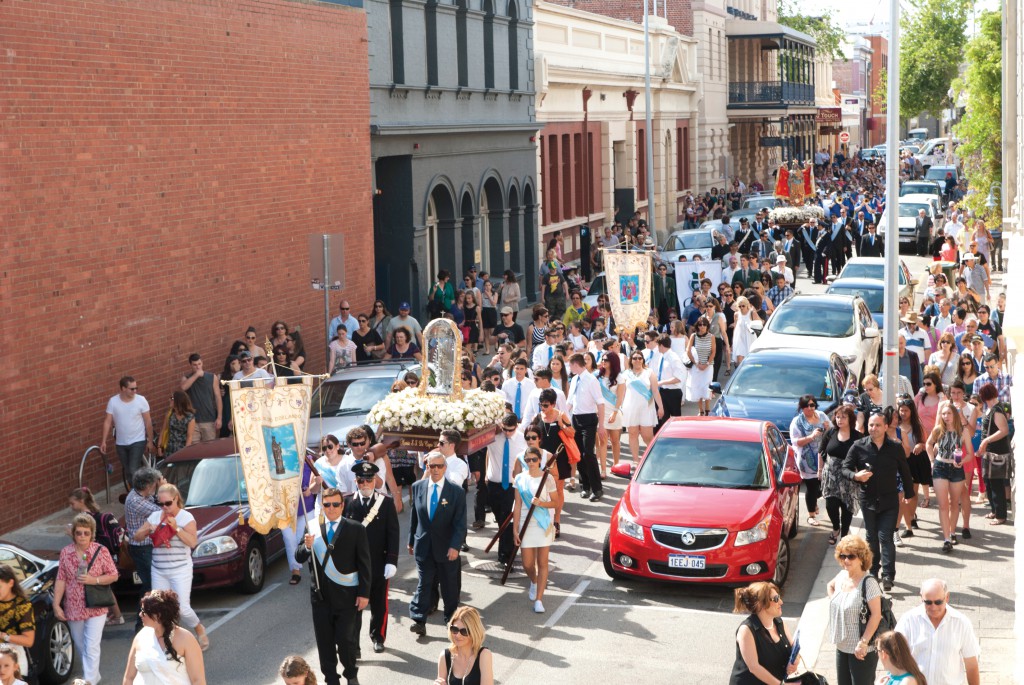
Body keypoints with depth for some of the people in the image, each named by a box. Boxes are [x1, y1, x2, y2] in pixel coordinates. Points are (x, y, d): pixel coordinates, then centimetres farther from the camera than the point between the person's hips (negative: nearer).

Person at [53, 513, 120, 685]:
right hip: (73, 608, 4)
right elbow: (61, 580, 1)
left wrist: (94, 580, -19)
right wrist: (56, 605, -3)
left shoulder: (101, 551, -9)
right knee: (80, 647, 17)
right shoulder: (66, 553, -1)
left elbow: (113, 575, -3)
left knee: (92, 648, -9)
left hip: (96, 608, -3)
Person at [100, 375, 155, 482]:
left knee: (134, 470, -13)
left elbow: (148, 422, -5)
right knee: (127, 472, 13)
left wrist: (150, 441, -2)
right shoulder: (113, 401, -8)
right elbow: (108, 422, -4)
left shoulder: (141, 400, -12)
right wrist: (103, 441, -8)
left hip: (138, 441, -3)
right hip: (121, 443, 3)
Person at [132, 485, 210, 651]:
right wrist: (148, 529, -9)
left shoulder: (186, 517, -5)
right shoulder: (155, 516, 9)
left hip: (180, 570, -5)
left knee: (183, 608, -8)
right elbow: (137, 536, 10)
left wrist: (176, 528, -23)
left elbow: (193, 542, -16)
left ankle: (200, 629, 19)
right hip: (159, 571, 5)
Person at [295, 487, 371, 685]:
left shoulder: (356, 529, -3)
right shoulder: (313, 528, 4)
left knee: (345, 639, -1)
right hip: (320, 595, 3)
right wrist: (306, 546, -19)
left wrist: (364, 593, -7)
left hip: (345, 595, -3)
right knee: (324, 642, 8)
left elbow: (364, 564, -3)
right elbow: (299, 558, 3)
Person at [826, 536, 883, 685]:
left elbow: (876, 614, -22)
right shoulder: (841, 576, 3)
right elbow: (830, 585, 26)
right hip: (841, 646, 8)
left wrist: (863, 642, -22)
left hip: (862, 650, -8)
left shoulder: (868, 582, -20)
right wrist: (833, 602, 10)